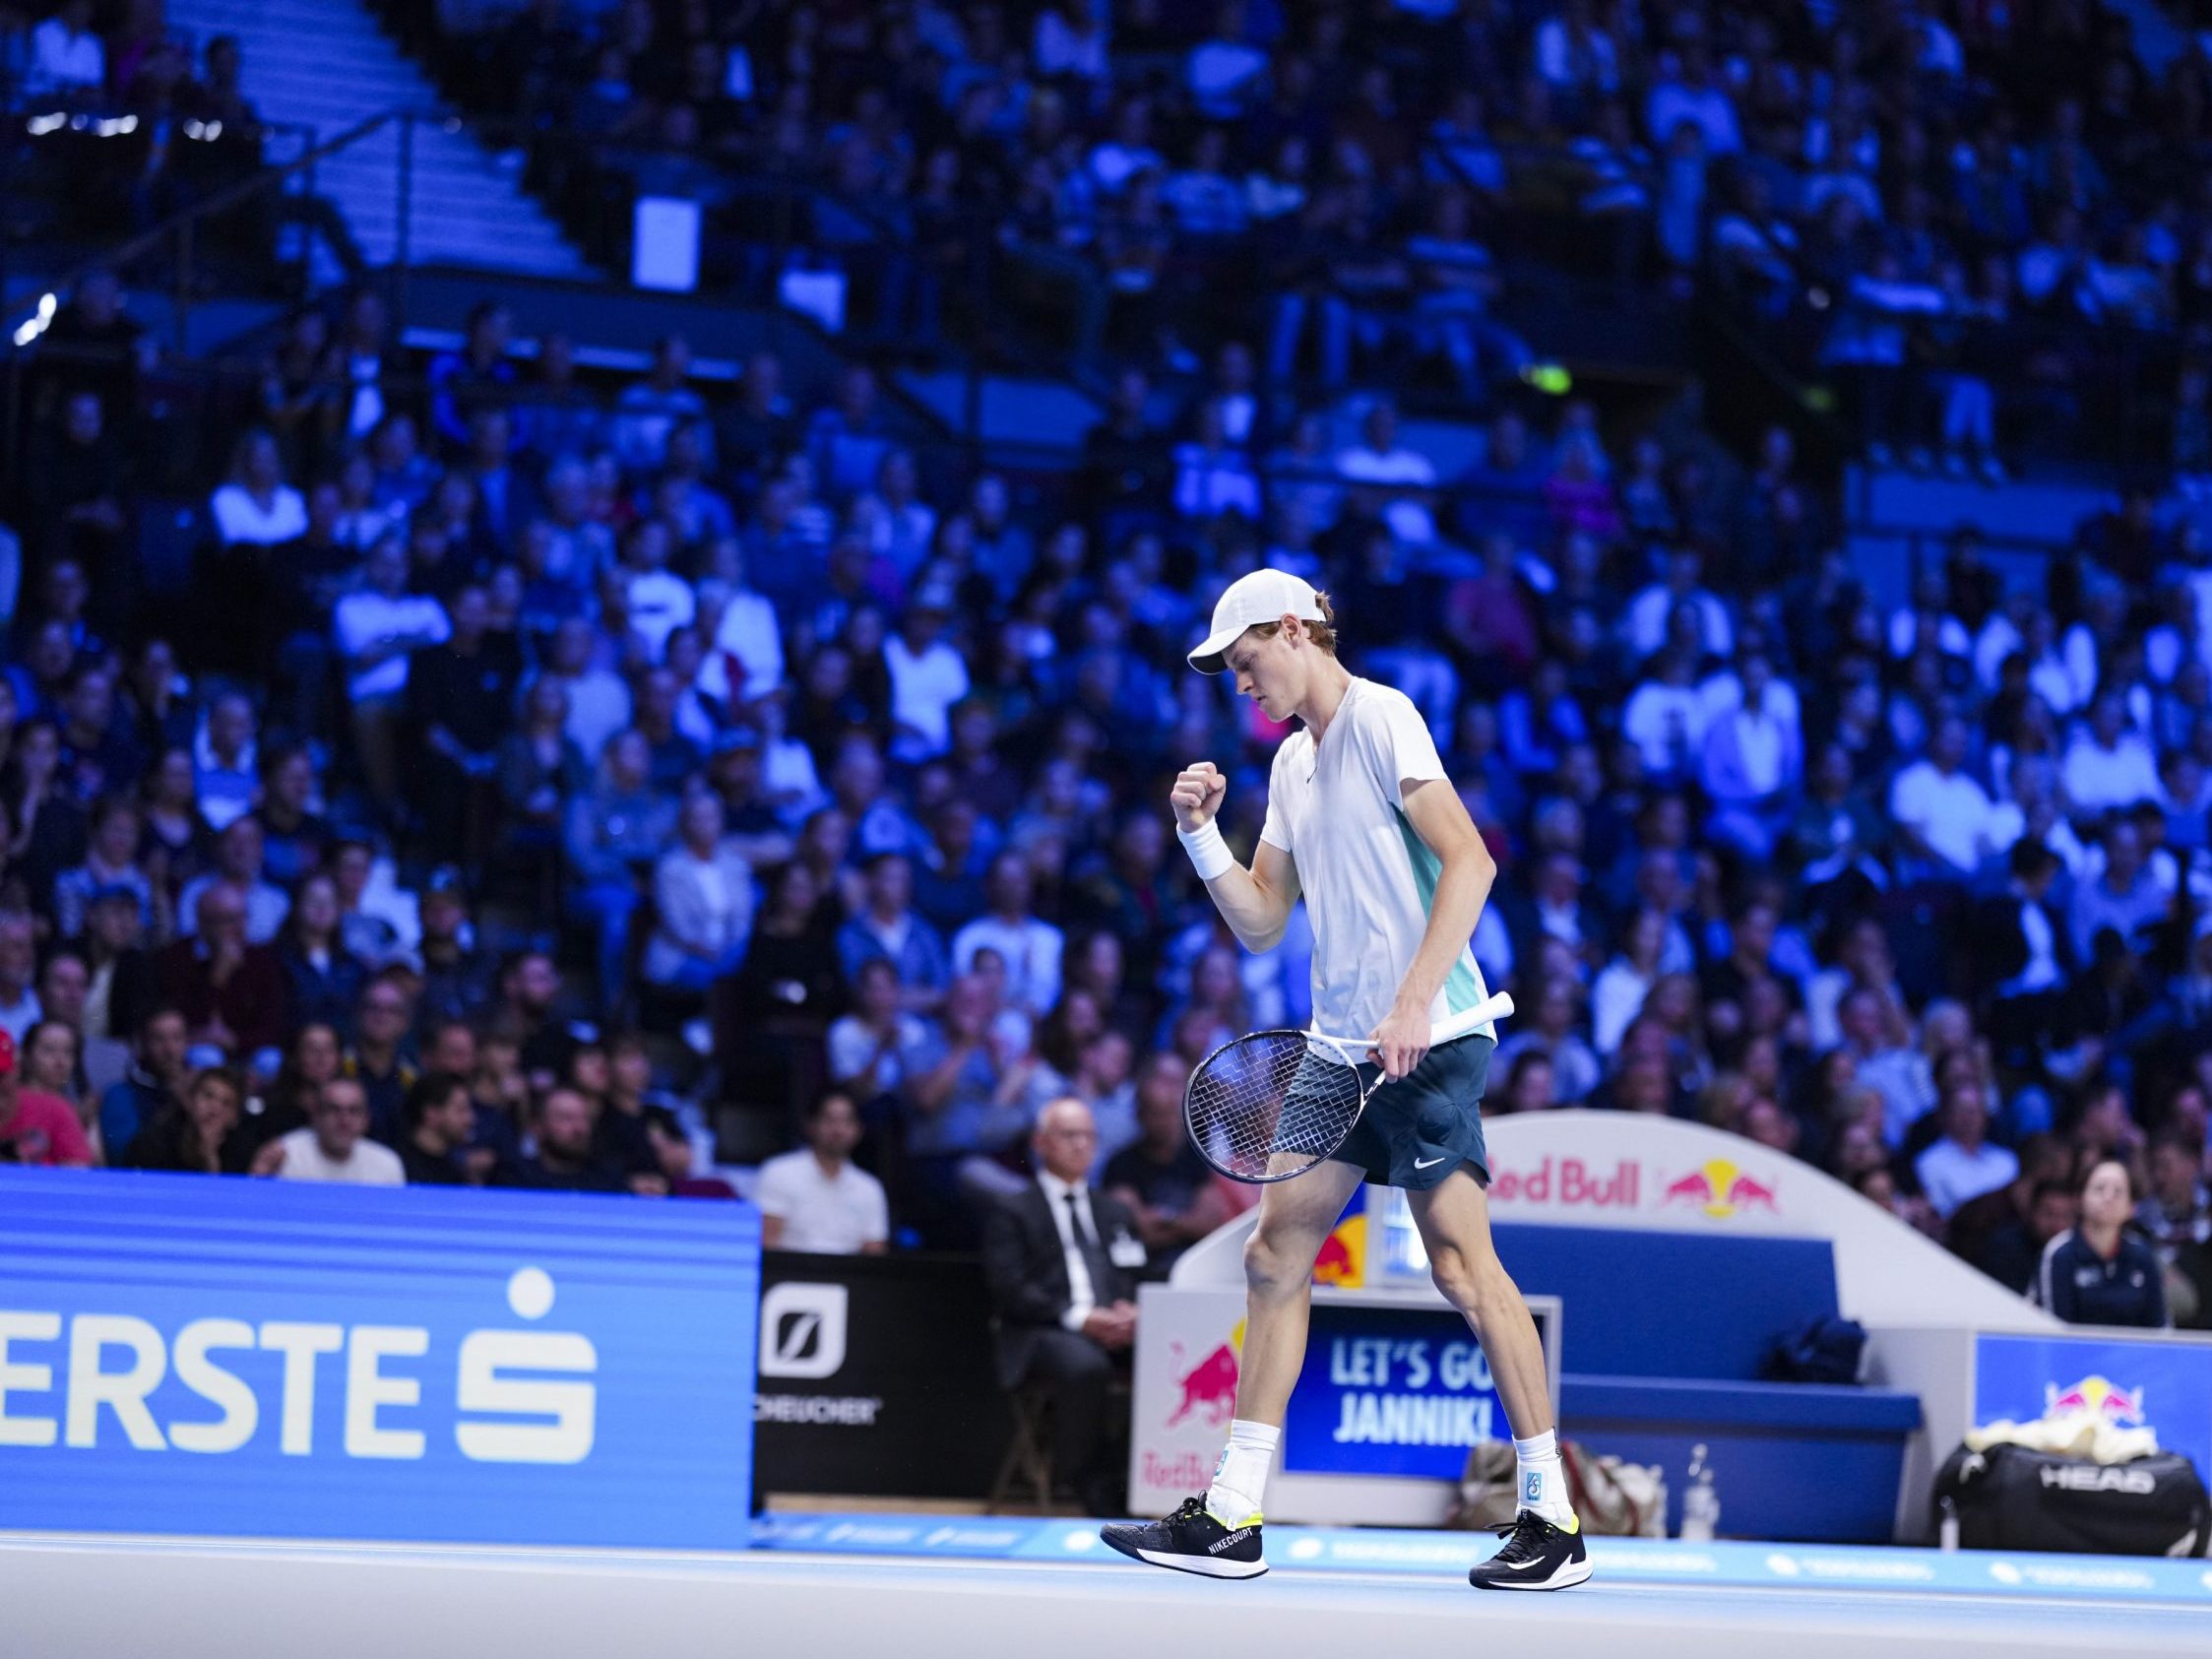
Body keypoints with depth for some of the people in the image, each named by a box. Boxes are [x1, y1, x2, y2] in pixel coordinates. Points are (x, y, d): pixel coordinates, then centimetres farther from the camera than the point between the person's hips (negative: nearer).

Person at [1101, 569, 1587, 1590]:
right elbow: (1261, 925, 21)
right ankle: (1231, 1519, 8)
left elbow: (1469, 862, -17)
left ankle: (1553, 1520, -5)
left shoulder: (1382, 719, -7)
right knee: (1275, 1255, 5)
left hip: (1428, 1043, -9)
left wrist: (1416, 1002, -24)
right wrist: (1200, 833, 5)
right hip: (1340, 1047, 9)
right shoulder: (1292, 762, 18)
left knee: (1461, 1263, -11)